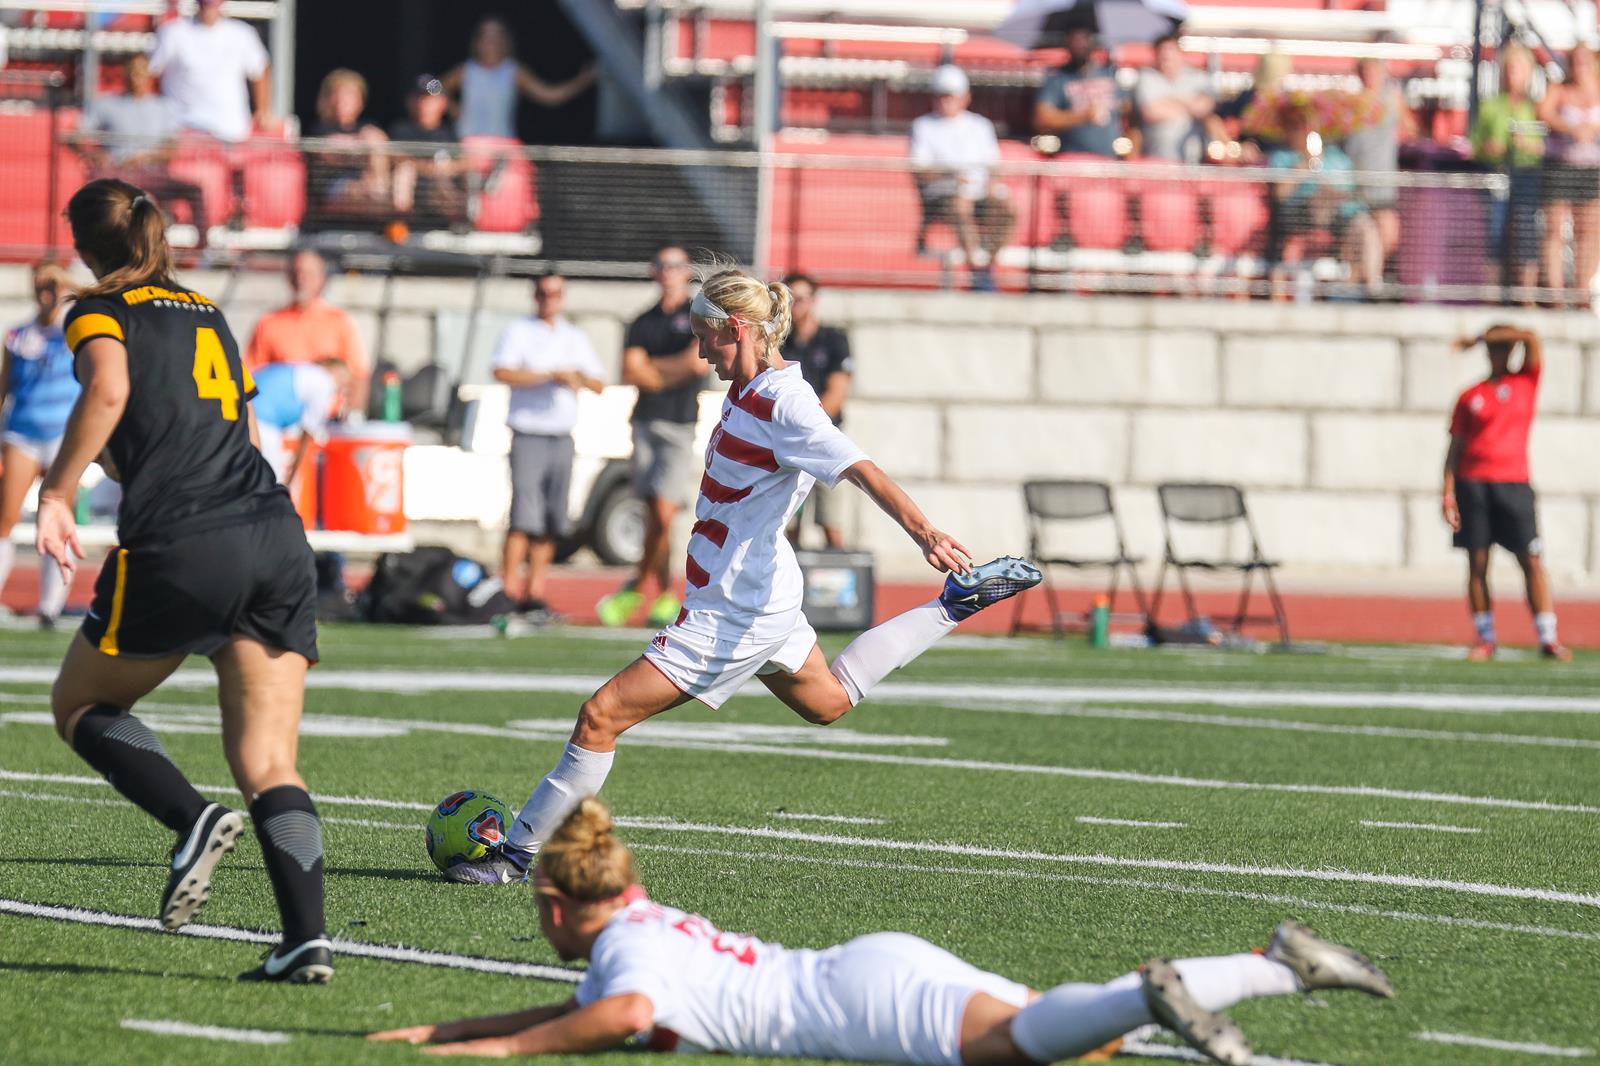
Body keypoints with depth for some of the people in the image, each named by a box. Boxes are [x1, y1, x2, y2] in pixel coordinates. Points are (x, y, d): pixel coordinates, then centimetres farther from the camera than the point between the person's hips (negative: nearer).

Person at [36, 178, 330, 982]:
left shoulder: (100, 312, 5)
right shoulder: (206, 313, 24)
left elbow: (109, 388, -17)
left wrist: (56, 493, -13)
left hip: (179, 550, -5)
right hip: (276, 537, 5)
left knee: (80, 706, 16)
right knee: (268, 763, 3)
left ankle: (195, 821, -9)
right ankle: (307, 938, -15)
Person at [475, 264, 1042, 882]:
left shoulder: (785, 407, -23)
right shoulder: (750, 389, 4)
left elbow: (863, 472, -33)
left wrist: (926, 535, -44)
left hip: (733, 616, -10)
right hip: (761, 595, 10)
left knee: (601, 716, -11)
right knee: (827, 701, 32)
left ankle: (521, 852, -5)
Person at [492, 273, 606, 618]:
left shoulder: (576, 338, 17)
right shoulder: (519, 331, 2)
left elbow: (599, 385, 15)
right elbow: (502, 372, -13)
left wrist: (580, 378, -7)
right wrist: (551, 376, -17)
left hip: (562, 438, 5)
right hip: (528, 434, -5)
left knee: (552, 522, 3)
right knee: (524, 518, -13)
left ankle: (534, 593, 9)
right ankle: (508, 590, -14)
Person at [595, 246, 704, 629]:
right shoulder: (643, 323, 15)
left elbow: (699, 362, -12)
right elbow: (629, 374, 4)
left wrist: (651, 367, -1)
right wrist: (674, 372, -8)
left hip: (680, 425, -4)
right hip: (645, 422, 4)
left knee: (664, 513, -13)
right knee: (654, 516, 3)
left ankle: (638, 587, 1)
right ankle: (665, 596, 10)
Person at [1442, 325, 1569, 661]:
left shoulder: (1526, 381, 10)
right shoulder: (1470, 397, 11)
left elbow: (1531, 338, -4)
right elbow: (1455, 447, 9)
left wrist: (1480, 338, 0)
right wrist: (1448, 494, -1)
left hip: (1514, 482, -1)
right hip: (1473, 483, 1)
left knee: (1533, 561, -6)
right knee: (1477, 563, -1)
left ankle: (1548, 638, -5)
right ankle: (1485, 639, 5)